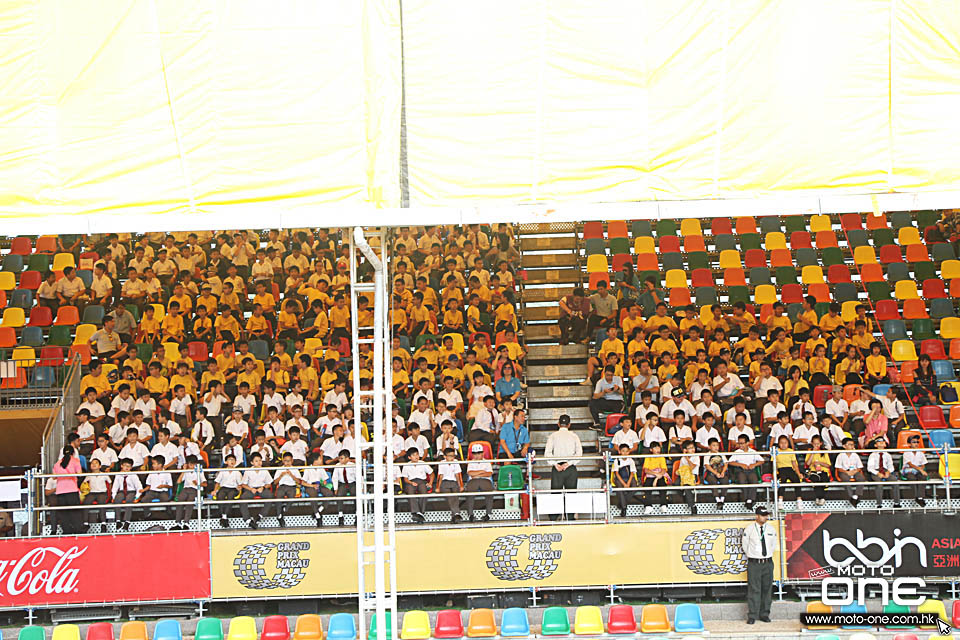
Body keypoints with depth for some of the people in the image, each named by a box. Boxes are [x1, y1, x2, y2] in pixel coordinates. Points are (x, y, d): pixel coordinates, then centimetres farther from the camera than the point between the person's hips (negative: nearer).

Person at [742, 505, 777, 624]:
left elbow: (774, 545, 19)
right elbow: (745, 544, 6)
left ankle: (764, 614, 15)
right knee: (754, 590, -5)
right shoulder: (749, 529, -4)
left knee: (767, 589, 6)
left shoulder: (771, 529, 7)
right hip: (754, 563, -3)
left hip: (768, 563, 4)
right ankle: (752, 616, -2)